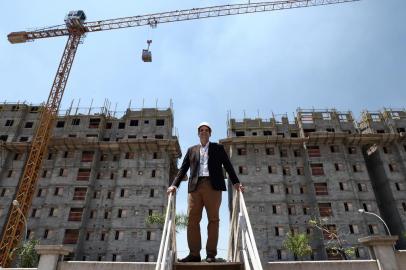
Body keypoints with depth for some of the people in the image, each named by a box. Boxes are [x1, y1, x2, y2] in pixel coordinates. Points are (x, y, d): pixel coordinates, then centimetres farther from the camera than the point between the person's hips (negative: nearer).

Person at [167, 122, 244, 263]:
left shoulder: (218, 148, 16)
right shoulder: (192, 150, 21)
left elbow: (228, 166, 8)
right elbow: (183, 169, 15)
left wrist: (236, 182, -6)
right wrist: (174, 184, 2)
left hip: (213, 186, -2)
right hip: (195, 186, 2)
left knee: (213, 219, -3)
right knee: (193, 219, -5)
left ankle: (211, 254, 1)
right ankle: (194, 253, 0)